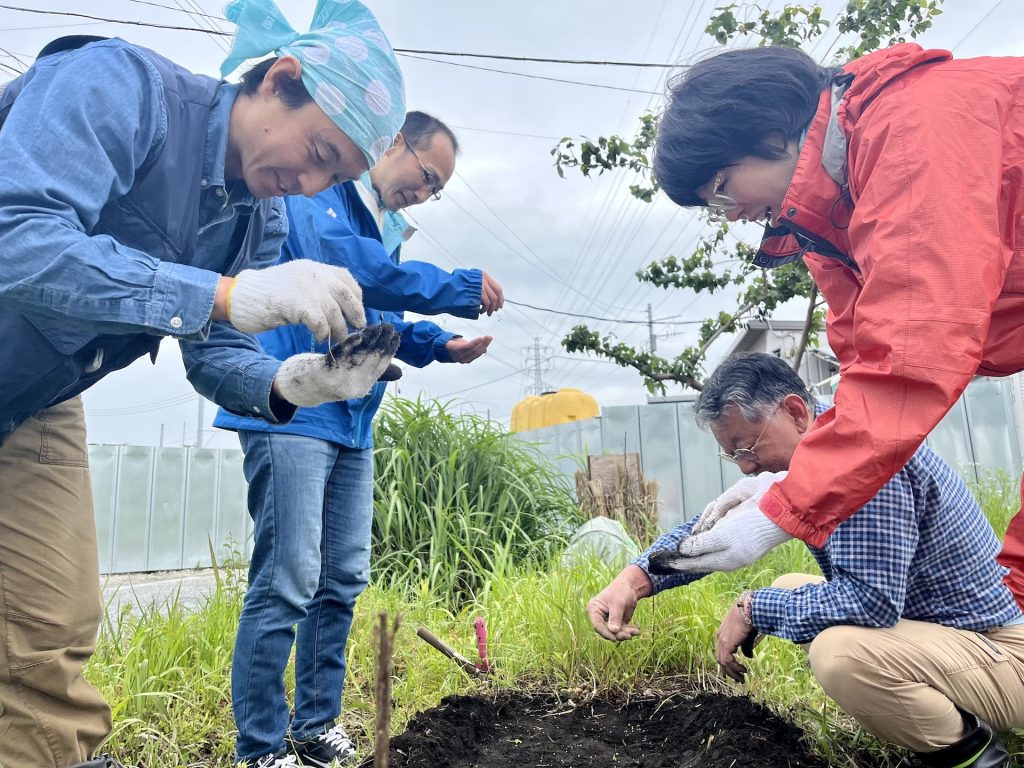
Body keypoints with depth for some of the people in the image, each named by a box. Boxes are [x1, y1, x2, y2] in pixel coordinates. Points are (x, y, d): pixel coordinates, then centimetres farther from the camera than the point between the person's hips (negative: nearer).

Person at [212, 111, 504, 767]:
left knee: (343, 583, 10)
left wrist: (439, 345, 7)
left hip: (352, 424, 9)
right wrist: (462, 289, -19)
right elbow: (342, 261, -22)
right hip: (293, 412, -8)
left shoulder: (386, 230, 21)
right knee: (287, 584, -8)